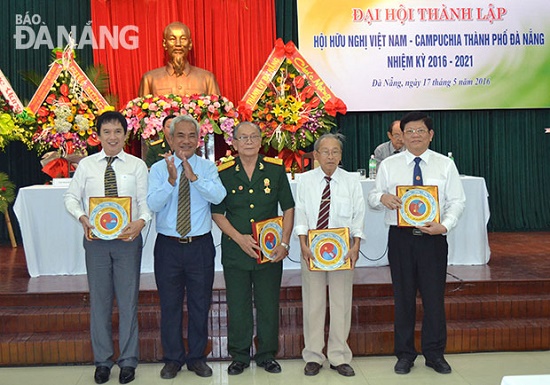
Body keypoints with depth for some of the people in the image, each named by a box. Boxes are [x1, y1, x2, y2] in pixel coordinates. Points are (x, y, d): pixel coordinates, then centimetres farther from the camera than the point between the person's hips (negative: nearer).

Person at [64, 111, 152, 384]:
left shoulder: (137, 165, 2)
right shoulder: (86, 165, 5)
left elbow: (146, 201, -3)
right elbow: (71, 197, 6)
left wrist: (141, 221, -22)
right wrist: (82, 217, -13)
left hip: (128, 238, -1)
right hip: (96, 239, 1)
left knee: (128, 299, 6)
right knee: (99, 300, 10)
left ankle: (128, 361, 21)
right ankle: (102, 361, 26)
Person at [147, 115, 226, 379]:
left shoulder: (207, 168, 0)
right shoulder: (158, 169, -1)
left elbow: (218, 196, -17)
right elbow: (153, 204, -14)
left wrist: (194, 177, -27)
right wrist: (171, 180, -27)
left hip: (201, 246, 0)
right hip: (168, 246, 0)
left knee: (200, 305, 11)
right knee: (170, 305, 12)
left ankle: (197, 357, 30)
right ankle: (173, 358, 29)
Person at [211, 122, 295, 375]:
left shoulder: (276, 169, 0)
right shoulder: (223, 173, -1)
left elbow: (288, 208, 4)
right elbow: (217, 213, 1)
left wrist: (284, 242, -5)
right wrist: (240, 238, -11)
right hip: (235, 250, 0)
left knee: (268, 304, 8)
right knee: (237, 305, 8)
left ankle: (266, 355, 26)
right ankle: (240, 356, 25)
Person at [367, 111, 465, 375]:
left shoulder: (445, 165, 4)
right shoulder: (389, 165, 5)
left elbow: (457, 201, 1)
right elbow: (372, 198, 5)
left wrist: (445, 225, -16)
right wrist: (382, 197, -19)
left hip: (433, 237, 0)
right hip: (400, 237, 0)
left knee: (434, 296, 5)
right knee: (403, 296, 8)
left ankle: (435, 354, 24)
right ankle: (405, 355, 22)